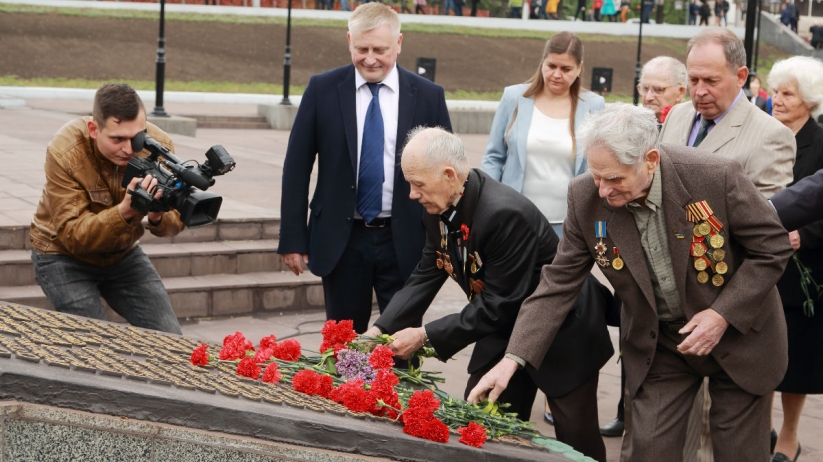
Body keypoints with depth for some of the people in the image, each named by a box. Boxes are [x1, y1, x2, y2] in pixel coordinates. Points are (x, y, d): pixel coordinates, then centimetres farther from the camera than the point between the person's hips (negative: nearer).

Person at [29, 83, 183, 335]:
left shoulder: (159, 145, -20)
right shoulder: (64, 153, -29)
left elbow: (176, 220, -16)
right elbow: (72, 234, -31)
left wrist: (158, 216, -41)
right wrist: (124, 212, -47)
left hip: (123, 253, 4)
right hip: (64, 255, -4)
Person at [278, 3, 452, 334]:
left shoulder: (428, 96, 0)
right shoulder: (323, 89, -1)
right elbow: (297, 167, 1)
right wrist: (293, 238, -2)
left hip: (404, 241, 0)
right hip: (341, 239, 0)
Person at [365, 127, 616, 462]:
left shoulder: (505, 213, -33)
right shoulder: (441, 208, -8)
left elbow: (497, 305, -29)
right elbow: (425, 276, 0)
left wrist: (426, 336, -26)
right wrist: (381, 329, -12)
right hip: (508, 327, 8)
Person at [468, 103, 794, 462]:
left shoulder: (717, 177, -26)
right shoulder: (586, 198, -17)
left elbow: (773, 246, -13)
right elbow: (558, 284, -11)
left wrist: (723, 314, -21)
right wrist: (512, 359, -19)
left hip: (737, 335, -2)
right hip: (658, 346, 2)